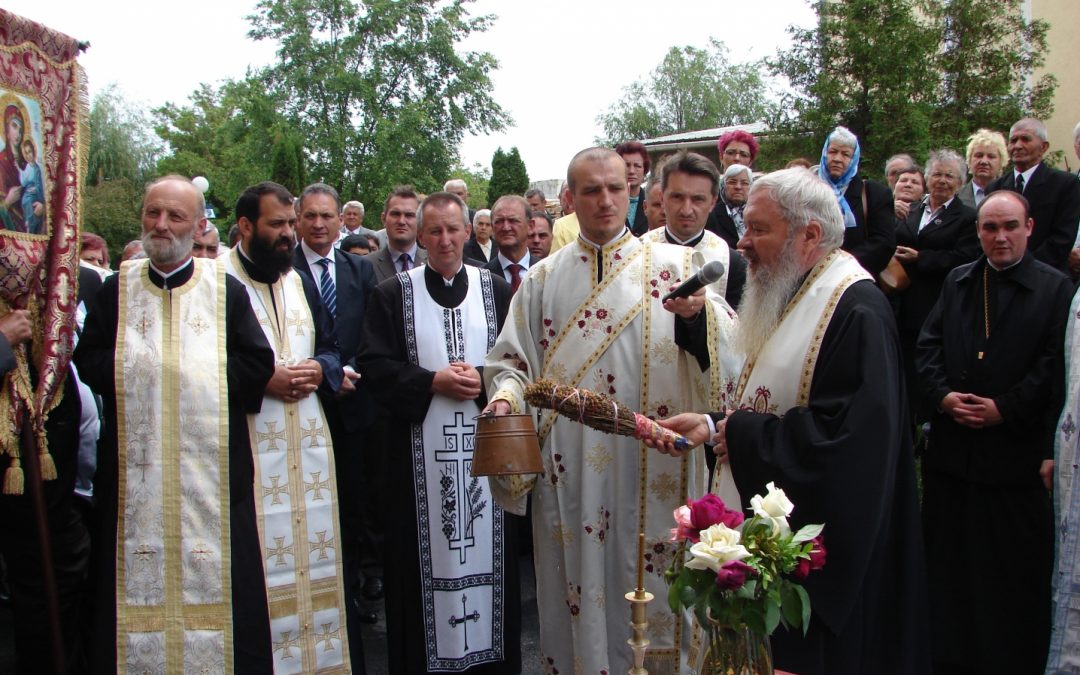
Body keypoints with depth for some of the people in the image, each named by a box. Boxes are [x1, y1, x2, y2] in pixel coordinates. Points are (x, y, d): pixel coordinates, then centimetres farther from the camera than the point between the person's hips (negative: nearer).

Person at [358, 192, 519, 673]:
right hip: (419, 448, -1)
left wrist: (481, 380, -12)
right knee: (425, 556, 3)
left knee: (486, 552, 7)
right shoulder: (393, 294, 4)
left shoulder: (497, 290, 7)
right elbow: (373, 364, -2)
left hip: (485, 443, 1)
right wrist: (432, 381, -12)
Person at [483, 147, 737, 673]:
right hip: (569, 472, 2)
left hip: (652, 469, -2)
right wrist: (504, 397, -11)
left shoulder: (673, 265, 1)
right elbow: (512, 359, 9)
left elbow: (727, 350, -8)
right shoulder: (543, 279, 8)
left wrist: (701, 313, -28)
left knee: (649, 589, 9)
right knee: (578, 587, 11)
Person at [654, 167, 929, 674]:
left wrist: (744, 436, -19)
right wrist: (714, 424, 1)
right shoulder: (790, 297, 11)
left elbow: (847, 433, -28)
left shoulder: (856, 310, -20)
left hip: (821, 545, -9)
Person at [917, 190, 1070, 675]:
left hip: (1017, 449, -4)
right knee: (947, 561, 12)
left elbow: (1055, 366, -7)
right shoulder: (956, 281, 12)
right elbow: (928, 345, 8)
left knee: (1016, 571, 5)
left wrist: (1006, 408, -13)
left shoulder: (1055, 288, -2)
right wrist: (943, 394, -7)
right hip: (951, 449, 4)